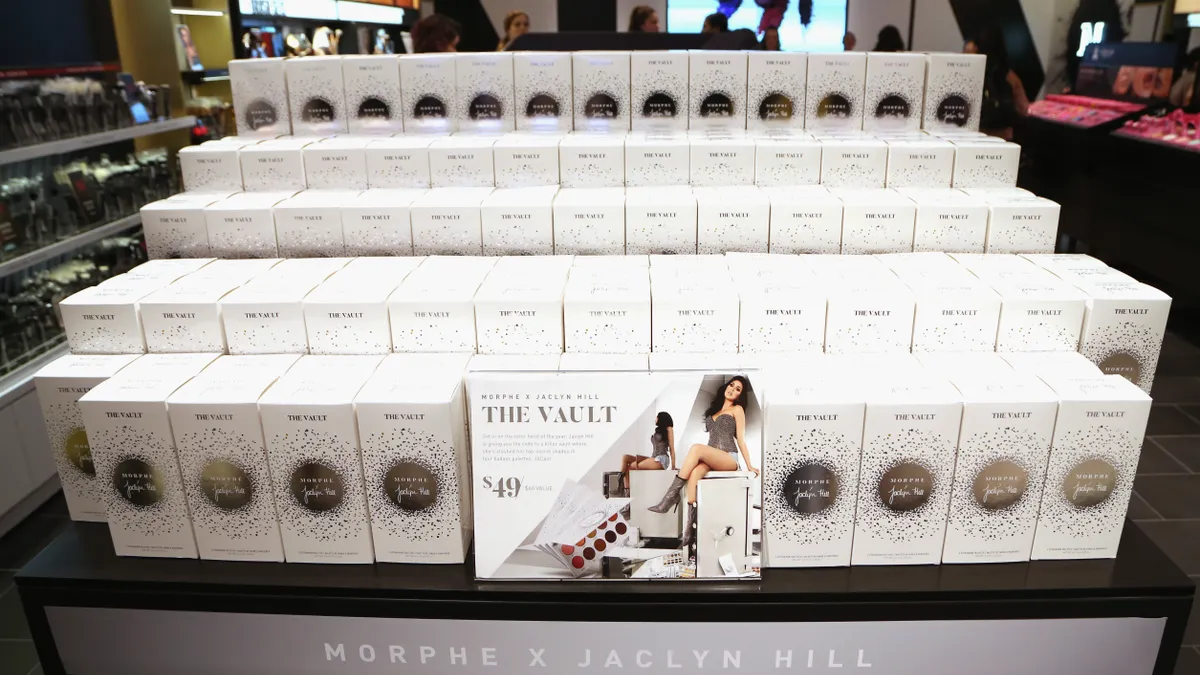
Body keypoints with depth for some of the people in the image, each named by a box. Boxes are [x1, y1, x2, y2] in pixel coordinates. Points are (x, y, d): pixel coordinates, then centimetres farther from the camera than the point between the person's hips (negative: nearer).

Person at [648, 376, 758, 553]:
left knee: (697, 448, -34)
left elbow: (740, 439, 7)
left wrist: (749, 466, -1)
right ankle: (691, 524, -40)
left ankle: (671, 496, -34)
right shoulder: (715, 409, 27)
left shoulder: (737, 409, 12)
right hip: (710, 459, 4)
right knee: (694, 472, -32)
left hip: (729, 458, -4)